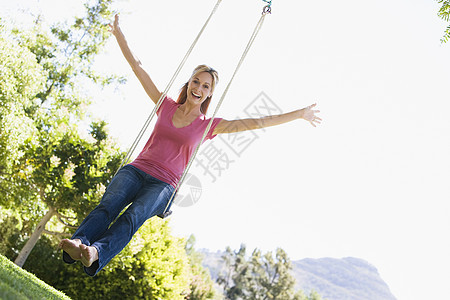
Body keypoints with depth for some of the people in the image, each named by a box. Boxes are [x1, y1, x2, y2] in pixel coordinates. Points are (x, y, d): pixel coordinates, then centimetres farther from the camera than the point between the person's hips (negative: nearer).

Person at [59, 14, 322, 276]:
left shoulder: (209, 126, 9)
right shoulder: (167, 106, 14)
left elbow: (256, 123, 6)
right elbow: (138, 66, 17)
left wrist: (300, 114, 6)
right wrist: (119, 33, 18)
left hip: (163, 185, -2)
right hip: (137, 169, 3)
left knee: (133, 217, -31)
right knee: (108, 205, -27)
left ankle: (97, 253, -52)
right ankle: (79, 242, -46)